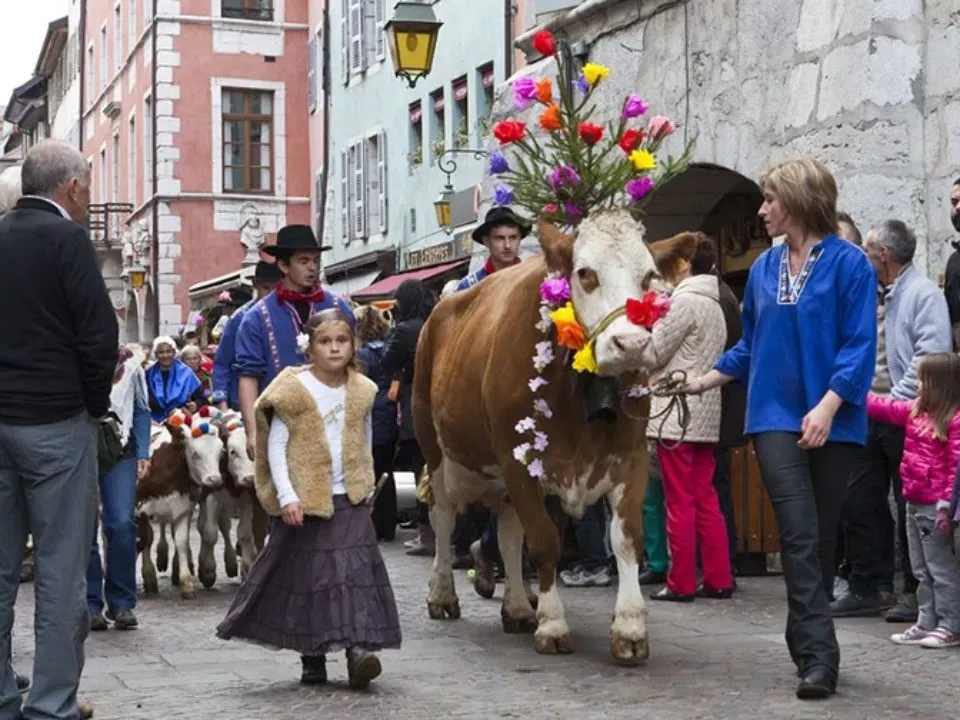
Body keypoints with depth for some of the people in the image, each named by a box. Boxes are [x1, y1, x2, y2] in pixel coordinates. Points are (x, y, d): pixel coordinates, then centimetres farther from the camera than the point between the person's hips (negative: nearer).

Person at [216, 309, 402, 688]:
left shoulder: (362, 391, 5)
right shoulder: (293, 390, -7)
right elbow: (276, 445, -7)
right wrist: (286, 496, -14)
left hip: (349, 500, 3)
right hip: (304, 502, -2)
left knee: (356, 571, -10)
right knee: (306, 577, 5)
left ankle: (359, 648, -14)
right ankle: (312, 657, 16)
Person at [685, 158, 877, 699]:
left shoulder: (849, 263, -7)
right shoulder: (765, 267, 9)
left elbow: (859, 346, -12)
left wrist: (828, 405, -20)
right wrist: (705, 381, 14)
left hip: (833, 421, -3)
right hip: (777, 417, 3)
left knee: (823, 536, 8)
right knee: (800, 536, -9)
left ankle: (808, 642, 23)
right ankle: (819, 655, -11)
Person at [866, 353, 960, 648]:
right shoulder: (915, 411, 8)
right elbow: (883, 407, 19)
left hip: (935, 507, -9)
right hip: (914, 504, 9)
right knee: (921, 569, 15)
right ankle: (927, 623, 22)